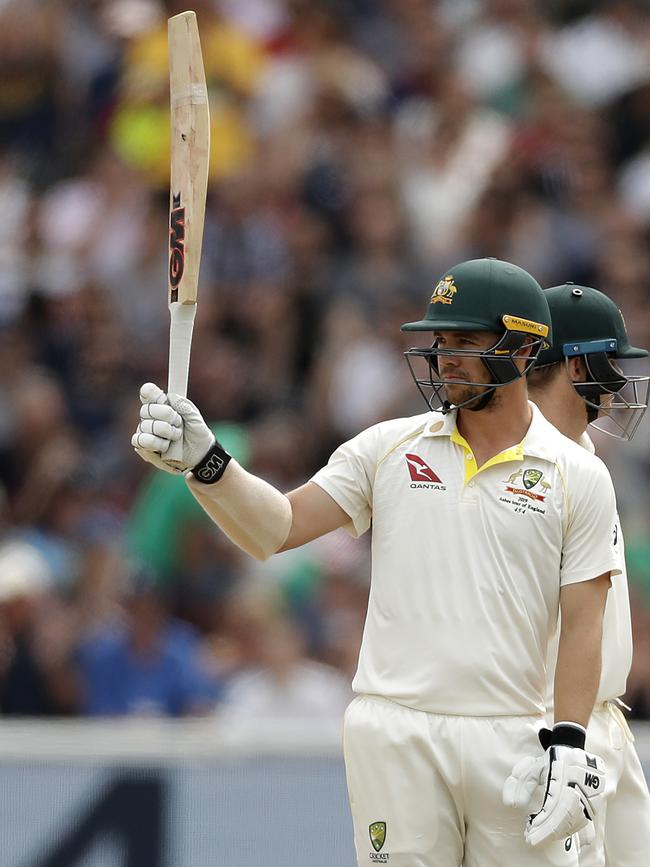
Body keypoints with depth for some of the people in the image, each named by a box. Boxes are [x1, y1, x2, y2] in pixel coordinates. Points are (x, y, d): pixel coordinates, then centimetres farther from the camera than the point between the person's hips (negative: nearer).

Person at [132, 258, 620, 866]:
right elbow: (276, 527, 1)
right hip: (394, 736, 1)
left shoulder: (579, 478, 3)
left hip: (513, 744, -1)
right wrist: (202, 461, -15)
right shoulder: (390, 447, 9)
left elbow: (581, 625, 0)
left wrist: (569, 748, -10)